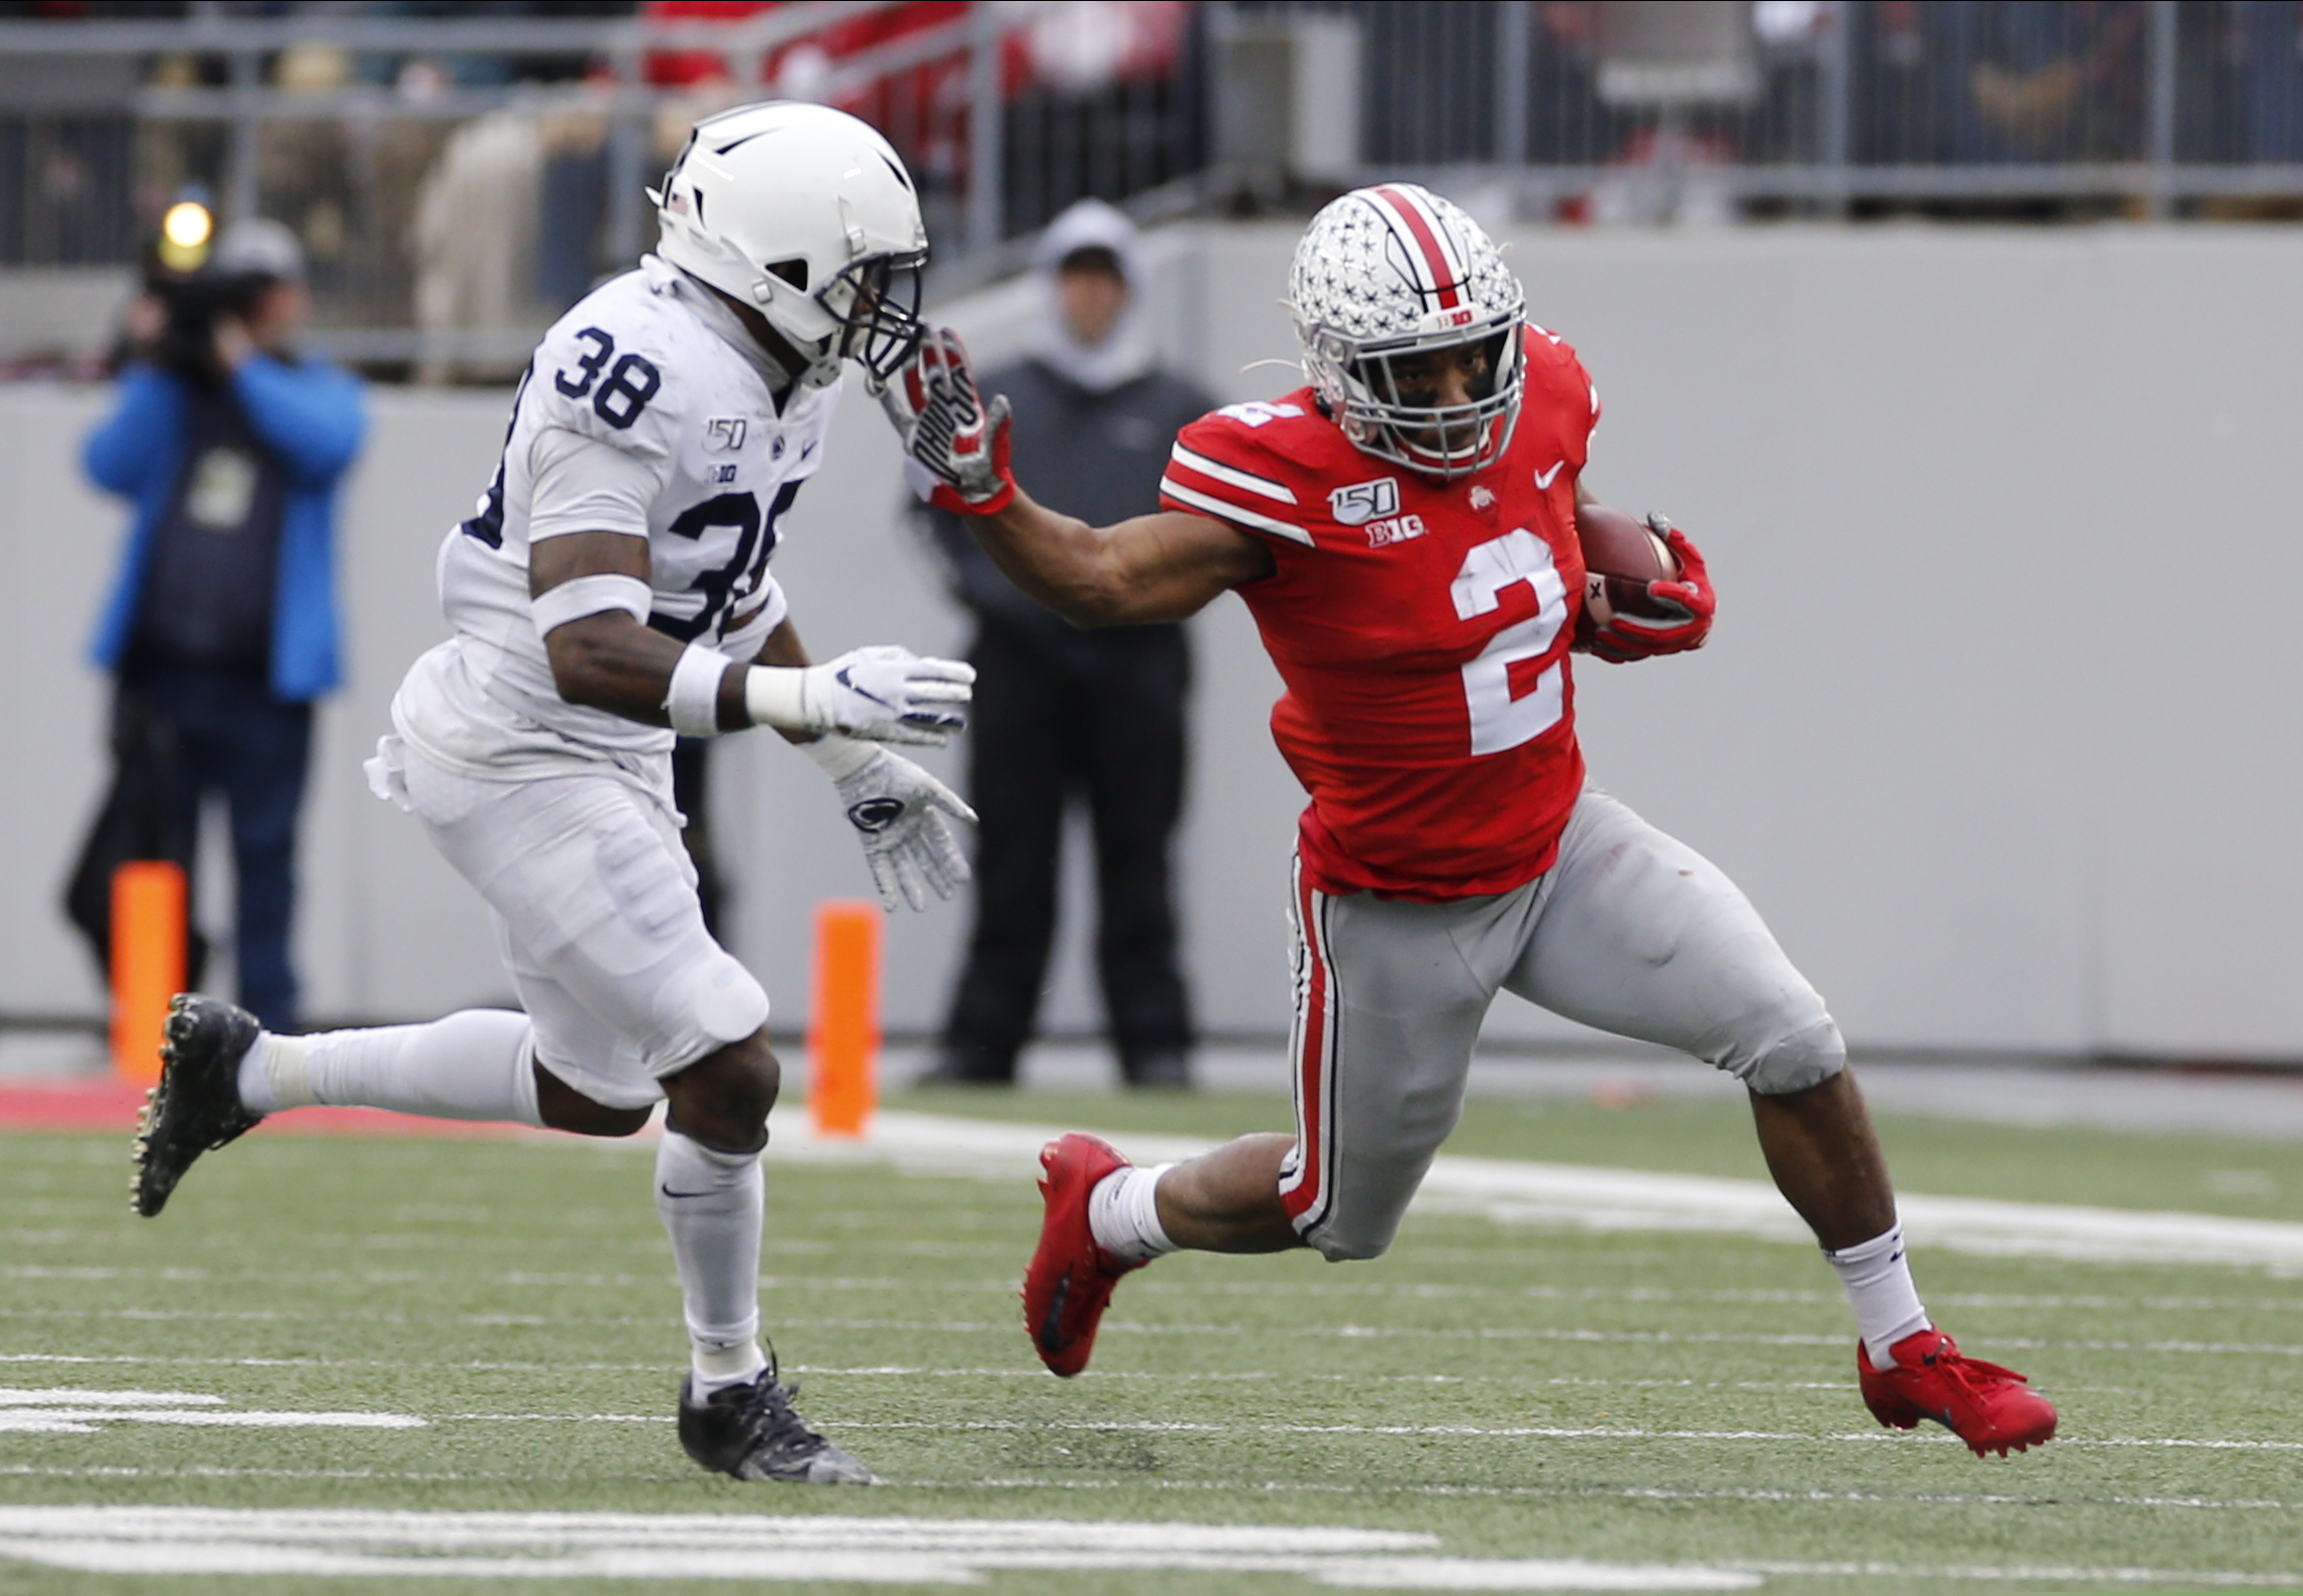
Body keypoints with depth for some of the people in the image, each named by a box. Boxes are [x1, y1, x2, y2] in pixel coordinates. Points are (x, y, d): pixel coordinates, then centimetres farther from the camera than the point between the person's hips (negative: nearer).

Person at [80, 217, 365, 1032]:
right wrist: (156, 364, -7)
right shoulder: (168, 388, 14)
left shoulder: (319, 390, 10)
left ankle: (267, 1018, 4)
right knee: (150, 849, 3)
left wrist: (242, 362, -12)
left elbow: (326, 445, -13)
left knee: (264, 847, 0)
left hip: (265, 672, -2)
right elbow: (113, 467, -2)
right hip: (161, 666, 2)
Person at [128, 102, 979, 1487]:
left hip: (612, 757, 10)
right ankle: (732, 1395, 9)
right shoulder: (639, 376, -28)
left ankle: (247, 1071, 34)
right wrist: (813, 699, -41)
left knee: (596, 1093, 21)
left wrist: (858, 770, 19)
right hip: (520, 754, -10)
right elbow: (590, 652, -33)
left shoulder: (773, 373, 4)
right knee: (727, 1070, -11)